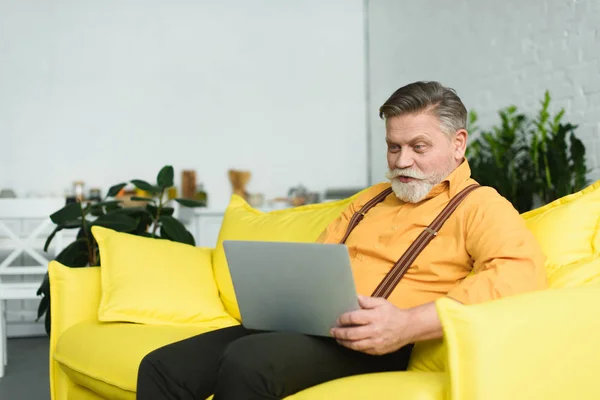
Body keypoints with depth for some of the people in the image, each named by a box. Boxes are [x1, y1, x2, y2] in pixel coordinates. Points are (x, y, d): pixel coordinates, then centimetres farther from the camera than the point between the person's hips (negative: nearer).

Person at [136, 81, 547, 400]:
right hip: (304, 326, 7)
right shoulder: (370, 199, 28)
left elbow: (522, 272, -16)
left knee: (245, 362, -35)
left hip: (377, 345, -7)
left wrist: (408, 325, -26)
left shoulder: (478, 205, 4)